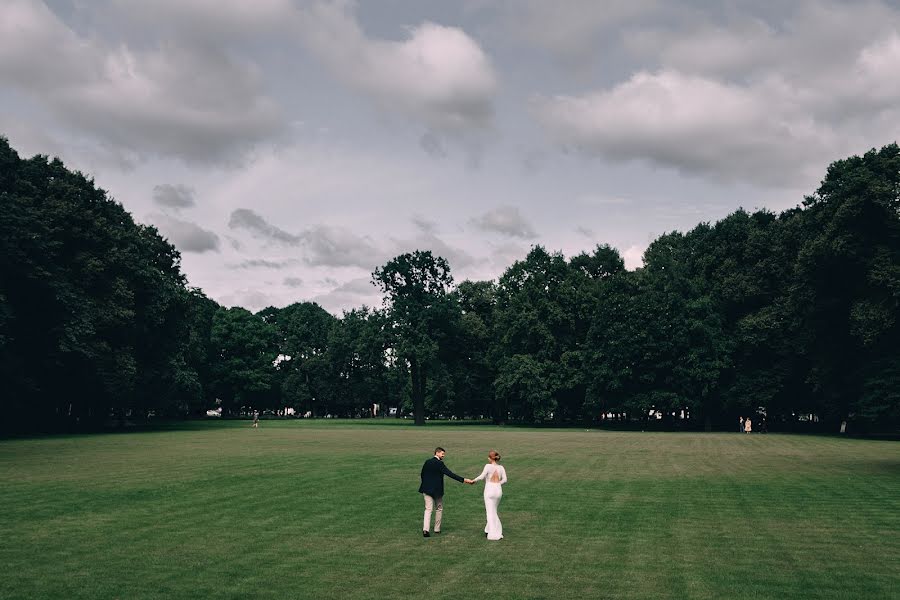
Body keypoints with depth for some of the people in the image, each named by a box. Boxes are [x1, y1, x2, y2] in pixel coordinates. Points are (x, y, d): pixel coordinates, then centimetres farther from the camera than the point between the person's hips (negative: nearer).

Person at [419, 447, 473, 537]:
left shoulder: (427, 462, 5)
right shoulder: (439, 464, -14)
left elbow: (422, 474, 11)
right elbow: (450, 474, -21)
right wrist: (463, 480, -22)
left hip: (426, 489, 4)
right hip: (436, 490, -4)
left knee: (428, 509, 1)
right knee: (439, 509, 15)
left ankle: (425, 529, -15)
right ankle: (437, 529, 22)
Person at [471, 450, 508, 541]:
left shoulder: (488, 466, -9)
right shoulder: (501, 467, 5)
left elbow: (482, 476, -18)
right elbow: (504, 479, -1)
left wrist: (474, 480, -3)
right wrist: (497, 484, 11)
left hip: (489, 490, -5)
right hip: (498, 490, 5)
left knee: (490, 512, 3)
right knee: (494, 511, 22)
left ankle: (494, 534, 1)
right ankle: (489, 529, 24)